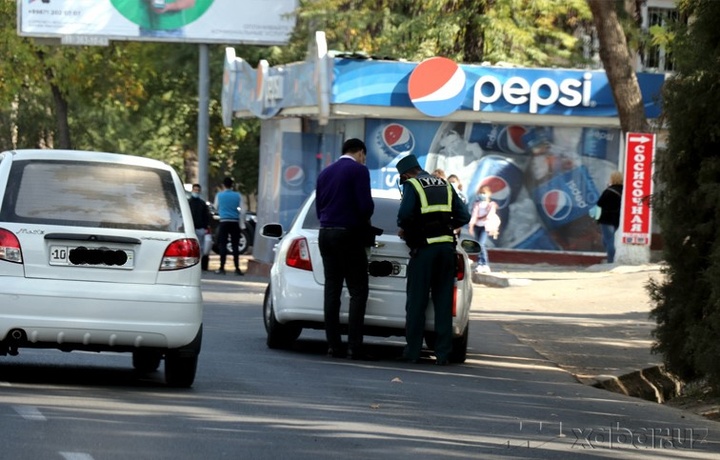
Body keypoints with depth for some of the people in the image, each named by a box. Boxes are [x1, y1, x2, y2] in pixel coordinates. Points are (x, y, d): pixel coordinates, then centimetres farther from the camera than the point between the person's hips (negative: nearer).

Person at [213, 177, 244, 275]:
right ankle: (237, 268, 1)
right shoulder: (238, 196, 3)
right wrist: (242, 223, 9)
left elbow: (216, 207, 16)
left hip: (224, 222, -1)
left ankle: (222, 268, -4)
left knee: (222, 245, 1)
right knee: (235, 245, 3)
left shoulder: (219, 195, 1)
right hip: (235, 222, 1)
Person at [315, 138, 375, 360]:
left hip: (326, 233, 7)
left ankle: (334, 345, 3)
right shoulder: (359, 170, -6)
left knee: (332, 290, 7)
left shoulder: (325, 173, 15)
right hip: (349, 234, -6)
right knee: (358, 291, -4)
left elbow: (319, 208, 15)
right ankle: (354, 346, -13)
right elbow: (365, 205, -13)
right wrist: (365, 220, 6)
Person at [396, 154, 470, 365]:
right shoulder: (445, 186, 16)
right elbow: (463, 216, 11)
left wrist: (404, 229, 5)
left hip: (424, 247, -4)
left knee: (416, 301, 2)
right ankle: (443, 353, 5)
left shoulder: (411, 185, 0)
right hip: (447, 246, 5)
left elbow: (405, 214, -15)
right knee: (444, 302, 7)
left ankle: (412, 352, 1)